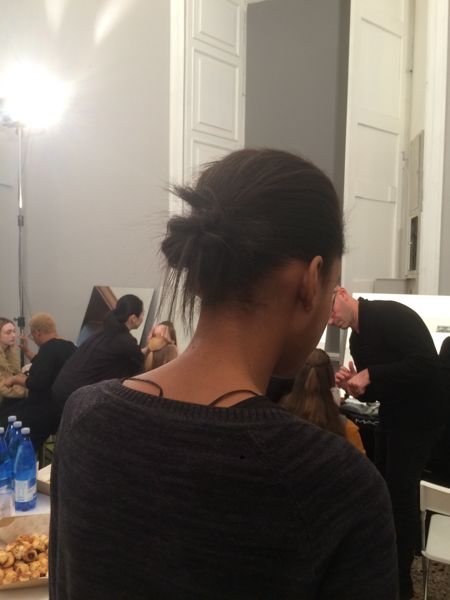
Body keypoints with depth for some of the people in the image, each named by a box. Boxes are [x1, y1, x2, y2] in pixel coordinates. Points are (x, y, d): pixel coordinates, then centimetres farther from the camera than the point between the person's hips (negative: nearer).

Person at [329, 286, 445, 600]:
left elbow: (427, 363, -29)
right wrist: (354, 386, -9)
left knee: (400, 493, -3)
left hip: (419, 417, -8)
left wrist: (369, 374, -27)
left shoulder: (393, 314, -19)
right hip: (392, 417, 9)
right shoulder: (356, 339, 7)